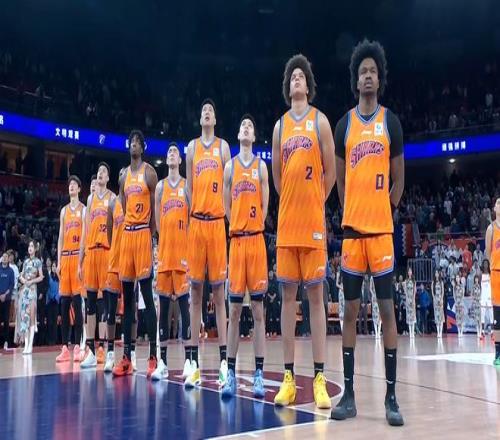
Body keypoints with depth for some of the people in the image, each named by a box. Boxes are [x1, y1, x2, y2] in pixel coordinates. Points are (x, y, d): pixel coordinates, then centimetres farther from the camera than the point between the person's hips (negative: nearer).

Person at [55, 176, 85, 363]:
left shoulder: (83, 209, 2)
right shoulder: (64, 210, 19)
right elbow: (60, 237, 17)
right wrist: (58, 261, 9)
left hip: (79, 256, -5)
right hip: (65, 257, 6)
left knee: (77, 303, -6)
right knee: (64, 304, 3)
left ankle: (77, 346, -3)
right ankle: (65, 348, 7)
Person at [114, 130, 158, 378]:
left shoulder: (149, 172, -2)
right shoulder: (124, 175, 18)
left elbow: (155, 208, -4)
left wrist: (150, 236, -8)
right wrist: (125, 233, 14)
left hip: (143, 234, -7)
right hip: (126, 234, 7)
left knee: (147, 296, -7)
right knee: (127, 298, 7)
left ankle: (153, 357, -3)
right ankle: (126, 357, 14)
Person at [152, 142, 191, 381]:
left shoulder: (187, 185, 5)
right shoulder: (160, 186, 14)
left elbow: (192, 218, 1)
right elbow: (157, 221, 13)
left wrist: (188, 249, -7)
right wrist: (164, 245, 2)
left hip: (183, 251, -3)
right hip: (164, 251, 3)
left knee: (185, 305, -3)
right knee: (163, 305, 5)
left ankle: (188, 360, 1)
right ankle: (162, 362, 10)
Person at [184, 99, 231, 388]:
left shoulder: (223, 146, 9)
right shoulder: (192, 147, 15)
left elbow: (228, 186, 5)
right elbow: (188, 187, 14)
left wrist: (227, 217, -4)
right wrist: (190, 218, 4)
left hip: (217, 221, -2)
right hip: (196, 221, 2)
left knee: (219, 293, 0)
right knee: (195, 293, 3)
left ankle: (224, 360, 4)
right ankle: (194, 362, 7)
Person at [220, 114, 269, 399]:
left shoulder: (261, 166, 8)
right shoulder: (230, 166, 12)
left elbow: (265, 205, 6)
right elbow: (226, 205, 10)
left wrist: (255, 230, 0)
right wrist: (237, 230, 3)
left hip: (257, 239, -1)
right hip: (236, 239, 1)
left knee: (258, 310, 0)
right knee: (234, 310, 3)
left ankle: (259, 374, 5)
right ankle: (231, 373, 9)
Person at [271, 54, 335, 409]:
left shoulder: (320, 120, 4)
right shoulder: (280, 126, 15)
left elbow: (331, 171, 5)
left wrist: (316, 202, 8)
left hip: (313, 220, -4)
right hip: (287, 221, 4)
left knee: (316, 296, -1)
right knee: (288, 295, 4)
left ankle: (320, 378, 3)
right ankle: (289, 377, 11)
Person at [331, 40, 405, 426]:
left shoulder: (391, 121, 6)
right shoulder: (345, 123, 11)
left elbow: (399, 179, 8)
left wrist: (384, 212, 2)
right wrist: (350, 216, 8)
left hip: (382, 228, -2)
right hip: (352, 227, 2)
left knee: (387, 309, -1)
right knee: (350, 310, 4)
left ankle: (391, 396, 7)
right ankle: (348, 393, 13)